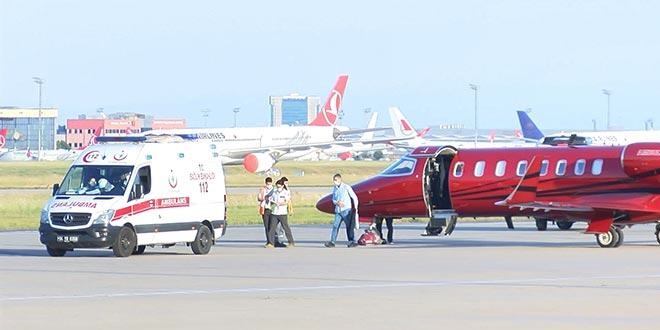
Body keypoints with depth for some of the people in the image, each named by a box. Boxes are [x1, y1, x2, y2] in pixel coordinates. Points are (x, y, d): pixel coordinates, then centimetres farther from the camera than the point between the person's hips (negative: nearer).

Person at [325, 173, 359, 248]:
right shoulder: (335, 189, 12)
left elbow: (354, 197, -1)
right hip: (338, 210, 5)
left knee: (349, 226, -4)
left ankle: (352, 241, -2)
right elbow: (333, 199, 16)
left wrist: (355, 207, -5)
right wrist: (337, 202, -7)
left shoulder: (346, 187, -4)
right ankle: (332, 242, 1)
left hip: (346, 210, -5)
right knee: (335, 226, 0)